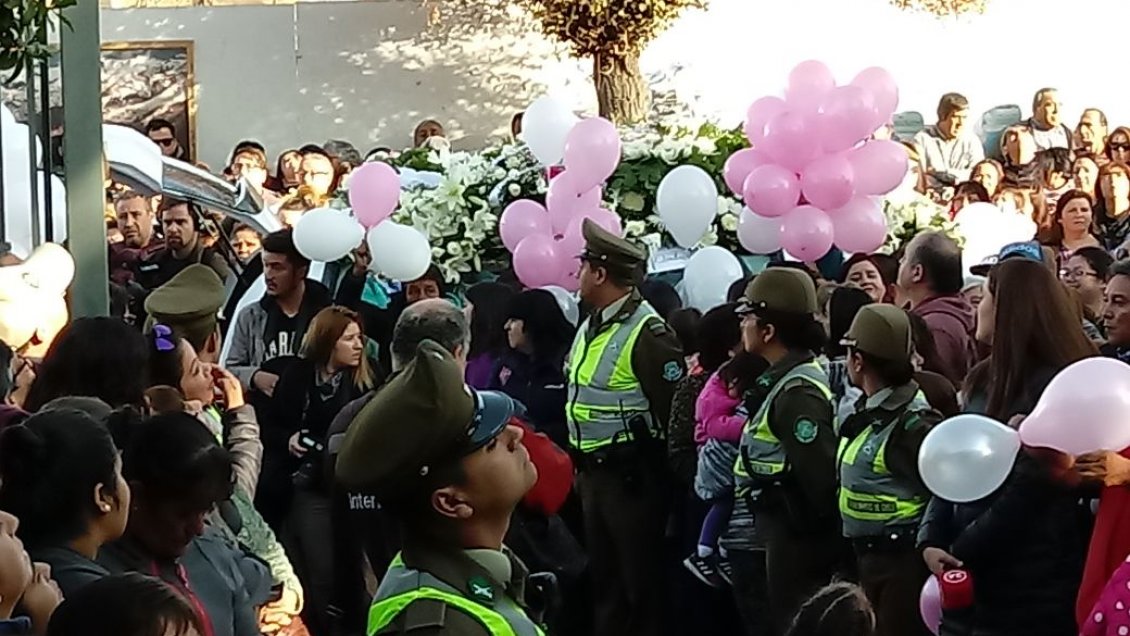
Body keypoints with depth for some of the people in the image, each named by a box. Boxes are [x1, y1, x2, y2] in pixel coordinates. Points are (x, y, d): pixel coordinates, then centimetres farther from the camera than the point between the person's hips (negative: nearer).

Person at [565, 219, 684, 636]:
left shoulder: (646, 332, -18)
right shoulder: (590, 326, 10)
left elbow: (675, 411, -18)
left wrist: (667, 474, -14)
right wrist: (582, 462, 17)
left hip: (632, 475, -9)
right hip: (593, 473, 9)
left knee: (641, 581, 1)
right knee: (604, 578, 18)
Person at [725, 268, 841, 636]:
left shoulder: (796, 392, -22)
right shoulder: (788, 377, 10)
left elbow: (820, 470, -26)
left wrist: (819, 525, -15)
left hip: (797, 537, -10)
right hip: (790, 532, 10)